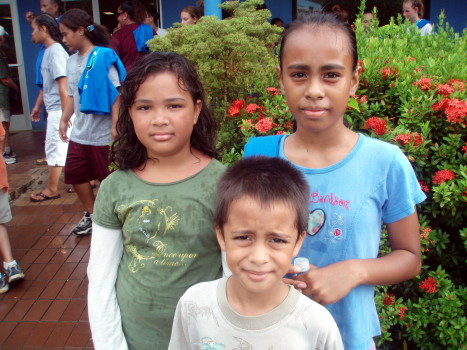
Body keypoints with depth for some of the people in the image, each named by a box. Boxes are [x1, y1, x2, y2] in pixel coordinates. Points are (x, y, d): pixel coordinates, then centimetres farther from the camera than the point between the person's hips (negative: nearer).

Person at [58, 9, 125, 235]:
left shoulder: (103, 57, -12)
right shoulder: (72, 61, 10)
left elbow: (116, 94, -16)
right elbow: (72, 95, 17)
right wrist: (64, 120, 11)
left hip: (102, 133, -7)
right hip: (79, 132, 8)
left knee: (108, 178, 5)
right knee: (75, 174, 13)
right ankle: (91, 215, 32)